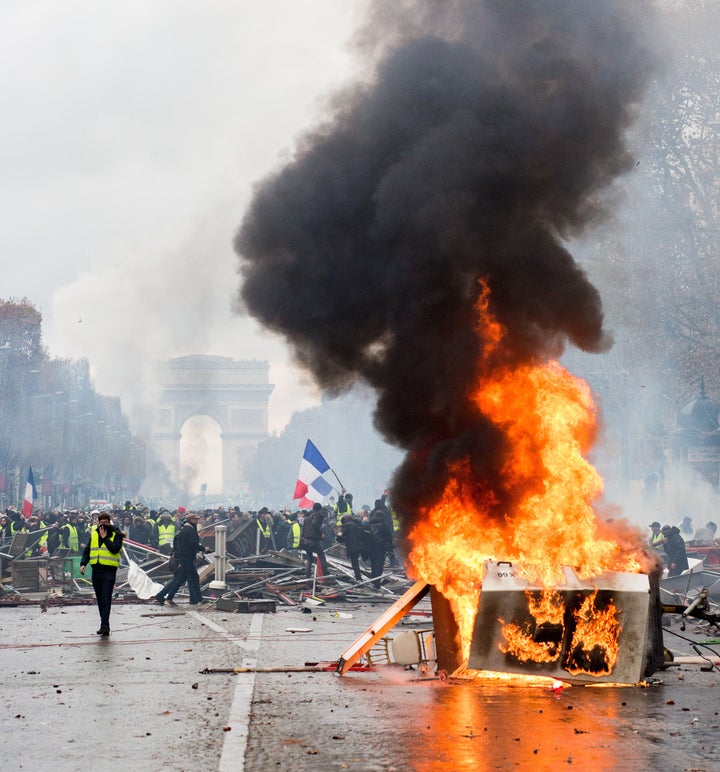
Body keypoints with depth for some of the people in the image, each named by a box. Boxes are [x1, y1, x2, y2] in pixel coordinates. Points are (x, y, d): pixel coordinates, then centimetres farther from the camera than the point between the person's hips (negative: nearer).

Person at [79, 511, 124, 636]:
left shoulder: (116, 534, -1)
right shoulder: (94, 534, 13)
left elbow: (115, 549, -16)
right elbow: (87, 550, 14)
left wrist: (105, 537, -14)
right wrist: (83, 563, 0)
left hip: (109, 570, -5)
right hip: (96, 570, 5)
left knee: (106, 599, -13)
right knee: (100, 599, 11)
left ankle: (104, 625, -17)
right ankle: (105, 625, 20)